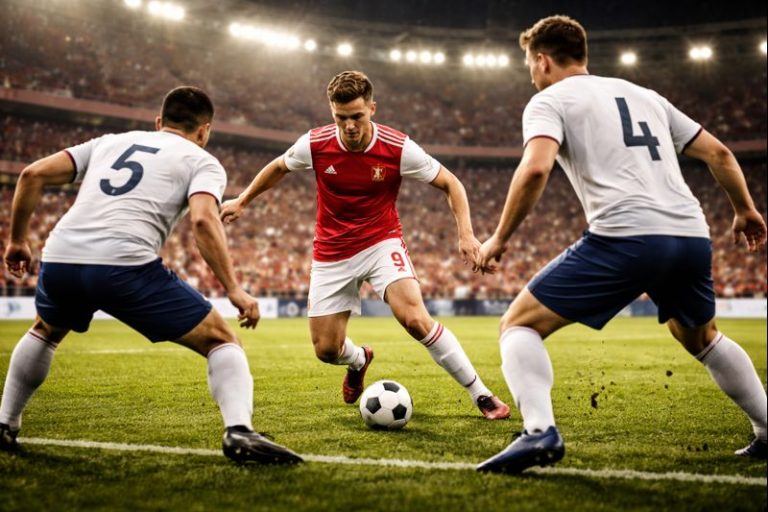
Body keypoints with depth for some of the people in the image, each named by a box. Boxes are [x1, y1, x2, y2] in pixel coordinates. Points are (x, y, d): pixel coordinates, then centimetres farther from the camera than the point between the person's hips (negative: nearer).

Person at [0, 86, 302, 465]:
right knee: (222, 341, 7)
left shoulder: (111, 141, 29)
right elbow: (203, 220, -6)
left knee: (46, 332, 39)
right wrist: (234, 290, -4)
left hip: (60, 258, 5)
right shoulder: (202, 162, 15)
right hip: (125, 265, -5)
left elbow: (33, 175, 21)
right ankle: (239, 432, -15)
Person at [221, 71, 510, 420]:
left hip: (381, 242, -2)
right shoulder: (314, 145, -13)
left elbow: (450, 183, -7)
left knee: (415, 319, -25)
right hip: (331, 253, 2)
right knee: (326, 350, 2)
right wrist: (241, 201, 15)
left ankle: (481, 394, -13)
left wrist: (466, 233, -19)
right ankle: (358, 361, 41)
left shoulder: (399, 149, -18)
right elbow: (278, 168, 10)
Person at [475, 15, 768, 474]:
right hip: (692, 236, 7)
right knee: (702, 338, 34)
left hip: (625, 238, -7)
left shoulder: (550, 100, 8)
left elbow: (536, 168, -12)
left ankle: (539, 432, -19)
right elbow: (718, 152, 26)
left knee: (519, 324, 3)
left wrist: (500, 238, -3)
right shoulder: (644, 95, 27)